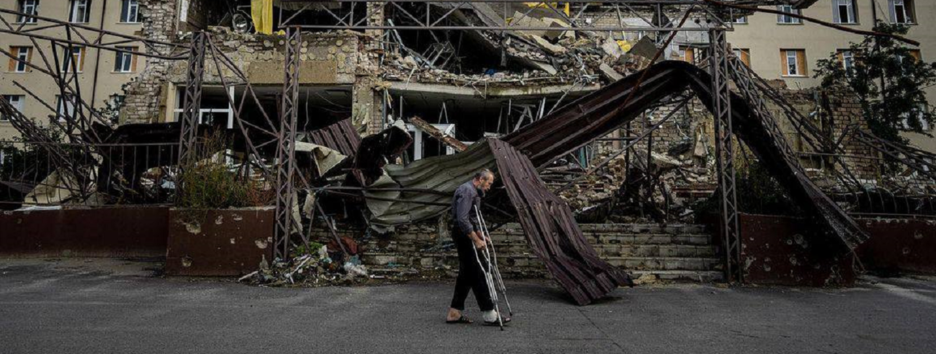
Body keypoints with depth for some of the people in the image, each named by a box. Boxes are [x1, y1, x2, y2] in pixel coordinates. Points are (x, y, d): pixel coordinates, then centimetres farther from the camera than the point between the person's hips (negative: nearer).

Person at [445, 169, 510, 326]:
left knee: (467, 274, 12)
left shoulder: (473, 191, 19)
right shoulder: (467, 191, -16)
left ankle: (454, 313, 17)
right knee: (478, 272, -6)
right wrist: (476, 239, -24)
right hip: (464, 235, -11)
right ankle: (489, 314, 0)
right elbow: (462, 219, -25)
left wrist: (481, 235, 28)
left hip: (467, 235, 11)